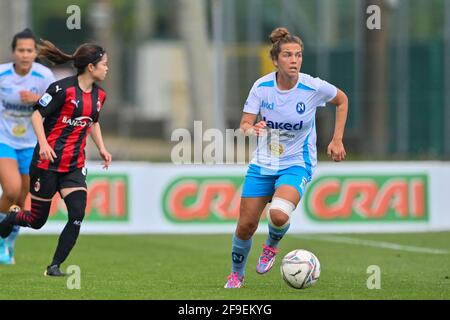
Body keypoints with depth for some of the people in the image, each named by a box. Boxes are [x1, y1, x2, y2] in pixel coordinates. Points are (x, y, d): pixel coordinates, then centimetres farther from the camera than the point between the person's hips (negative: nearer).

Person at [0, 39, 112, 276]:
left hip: (75, 166, 6)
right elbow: (37, 115, -11)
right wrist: (43, 144, -23)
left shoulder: (99, 95, 9)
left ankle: (55, 266, -1)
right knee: (37, 220, 3)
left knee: (77, 216, -14)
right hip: (48, 161, -6)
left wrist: (102, 148, 16)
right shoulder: (63, 88, -14)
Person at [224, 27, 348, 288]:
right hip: (263, 164, 2)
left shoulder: (314, 87, -14)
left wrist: (337, 140, 1)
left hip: (297, 165, -2)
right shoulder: (262, 86, -10)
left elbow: (342, 100, 6)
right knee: (246, 225, 2)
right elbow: (244, 126, -10)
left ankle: (272, 245, 7)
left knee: (279, 214, -30)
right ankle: (237, 274, 31)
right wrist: (252, 130, -34)